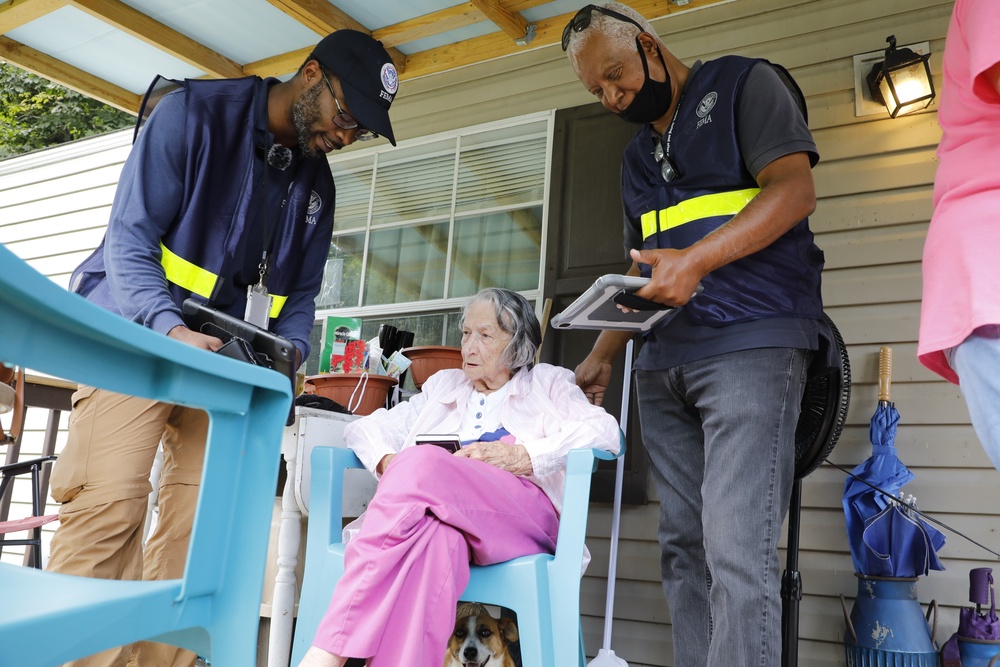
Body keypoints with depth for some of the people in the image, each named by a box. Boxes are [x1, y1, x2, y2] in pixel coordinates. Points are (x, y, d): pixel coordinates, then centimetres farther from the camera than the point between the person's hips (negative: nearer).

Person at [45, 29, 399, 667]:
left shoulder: (316, 182, 11)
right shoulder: (195, 111, -7)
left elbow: (301, 293, 14)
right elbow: (128, 236, -12)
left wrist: (290, 352, -7)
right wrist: (172, 328, -28)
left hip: (230, 353, 5)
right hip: (141, 331, -5)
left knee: (202, 517, -3)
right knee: (110, 504, -17)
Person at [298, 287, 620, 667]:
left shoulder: (548, 383, 23)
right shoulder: (443, 384, 32)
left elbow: (604, 432, 2)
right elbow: (366, 427, 23)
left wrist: (518, 456, -12)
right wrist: (389, 462, -2)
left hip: (523, 514, -3)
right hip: (435, 508, 3)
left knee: (422, 464, -34)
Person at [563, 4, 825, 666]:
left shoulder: (744, 84, 6)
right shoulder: (638, 154, 26)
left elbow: (794, 189, -8)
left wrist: (696, 259, -20)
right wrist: (602, 355, 20)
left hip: (749, 343, -7)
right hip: (663, 363, 7)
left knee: (735, 549, -14)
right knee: (683, 547, 5)